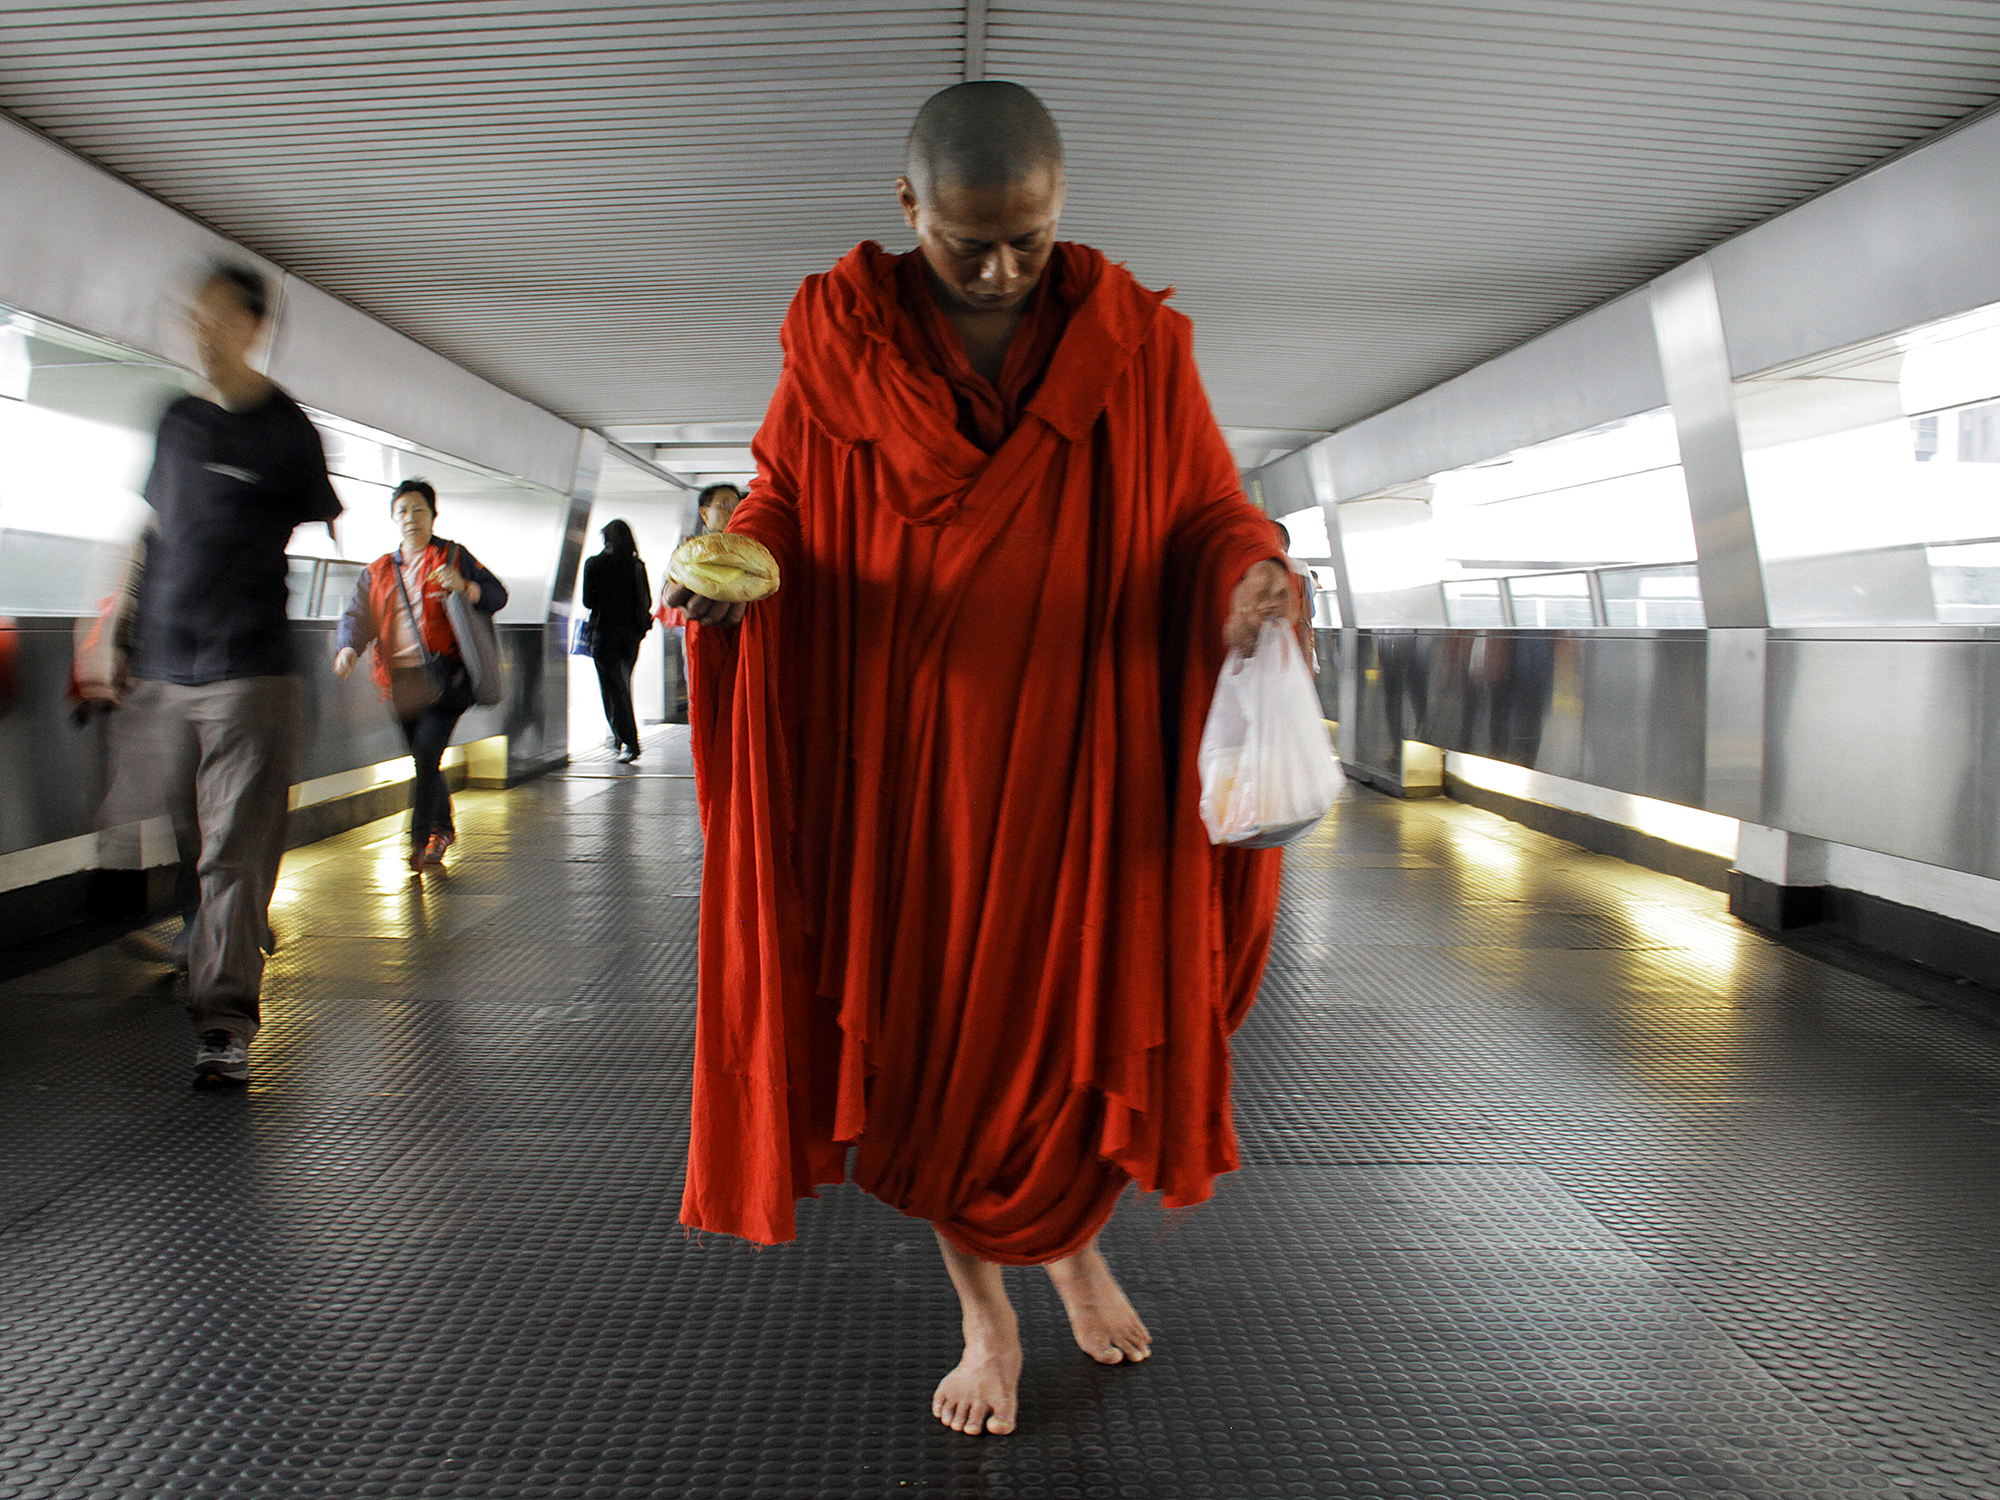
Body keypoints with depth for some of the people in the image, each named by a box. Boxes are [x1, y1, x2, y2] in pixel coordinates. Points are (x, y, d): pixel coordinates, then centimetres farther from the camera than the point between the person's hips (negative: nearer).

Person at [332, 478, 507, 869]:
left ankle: (420, 839, -17)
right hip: (401, 678, 5)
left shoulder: (453, 556, 9)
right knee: (424, 759, 10)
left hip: (444, 672, -5)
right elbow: (357, 616, 10)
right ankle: (443, 827, 29)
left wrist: (465, 587, -17)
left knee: (427, 751, -19)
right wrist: (347, 648, -11)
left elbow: (498, 595, 4)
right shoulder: (378, 572, 20)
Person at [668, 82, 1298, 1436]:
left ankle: (1078, 1247, 42)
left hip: (1079, 765, 0)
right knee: (922, 1039, 6)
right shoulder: (839, 341, -2)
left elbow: (1207, 514, 0)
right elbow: (780, 502, 5)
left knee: (1091, 1032, 8)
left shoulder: (1133, 344, -2)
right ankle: (987, 1319, 30)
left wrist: (1250, 571, -22)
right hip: (901, 765, 0)